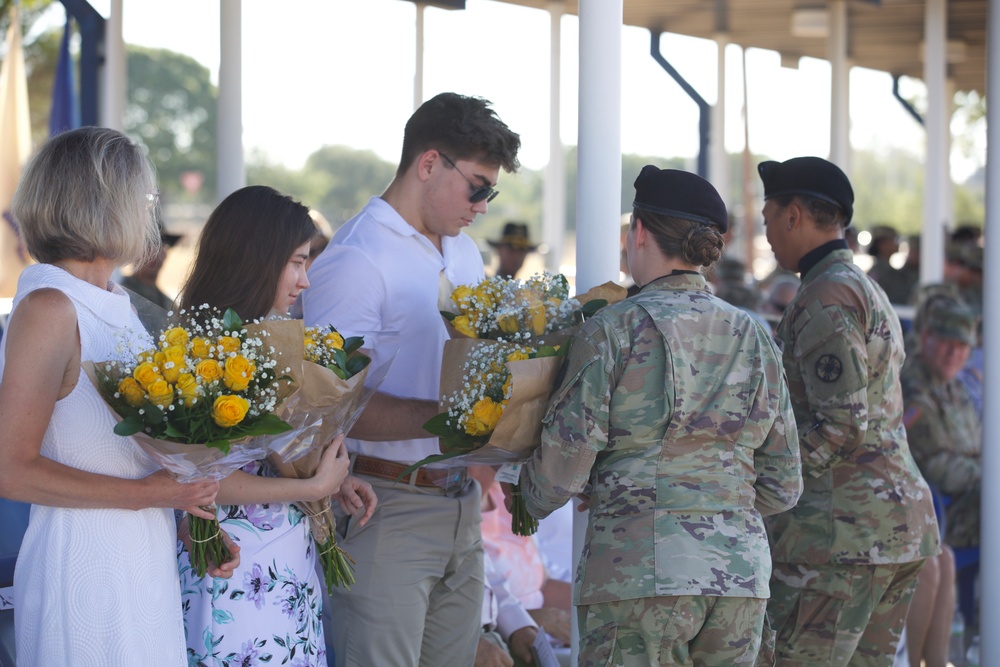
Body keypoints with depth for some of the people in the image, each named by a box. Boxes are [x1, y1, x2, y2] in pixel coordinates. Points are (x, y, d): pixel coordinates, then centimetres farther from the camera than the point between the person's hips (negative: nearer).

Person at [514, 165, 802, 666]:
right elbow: (782, 487, 13)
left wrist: (531, 498, 18)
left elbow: (563, 468, -4)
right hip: (741, 570, 5)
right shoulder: (753, 337, 10)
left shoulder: (613, 330, -5)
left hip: (638, 571, -5)